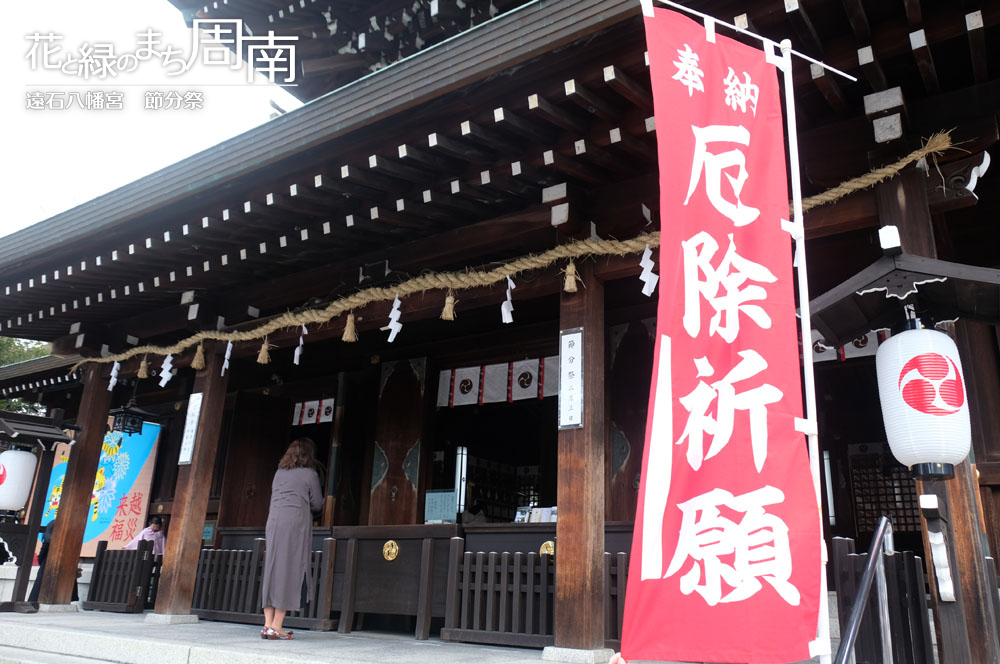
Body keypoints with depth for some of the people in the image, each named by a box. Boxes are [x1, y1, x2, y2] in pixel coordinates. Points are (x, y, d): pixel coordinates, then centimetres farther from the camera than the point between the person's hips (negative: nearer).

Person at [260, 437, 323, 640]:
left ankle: (268, 625, 7)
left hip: (274, 523, 6)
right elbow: (317, 504, 5)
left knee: (271, 571, 7)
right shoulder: (310, 474, 1)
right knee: (289, 572, -3)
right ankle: (276, 627, -5)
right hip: (296, 524, -5)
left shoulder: (279, 473, 17)